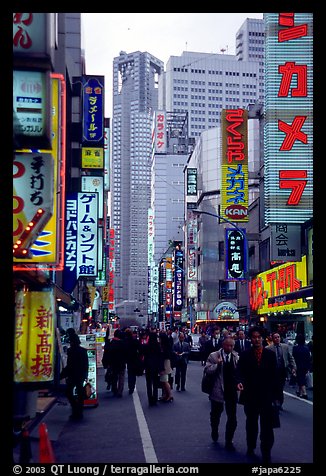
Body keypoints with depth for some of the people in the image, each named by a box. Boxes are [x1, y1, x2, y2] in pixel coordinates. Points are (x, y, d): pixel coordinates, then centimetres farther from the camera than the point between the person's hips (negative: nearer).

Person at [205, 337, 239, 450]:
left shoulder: (237, 357, 2)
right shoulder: (214, 356, -3)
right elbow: (207, 370, -9)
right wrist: (217, 364, -23)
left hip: (232, 390, 1)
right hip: (217, 390, -1)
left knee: (232, 417, 0)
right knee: (215, 414, 18)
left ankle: (229, 441, 13)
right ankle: (214, 431, 46)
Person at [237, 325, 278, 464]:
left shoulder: (270, 354, 2)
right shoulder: (245, 355, 0)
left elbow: (274, 375, 2)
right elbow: (240, 371, -8)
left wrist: (274, 394, 0)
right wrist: (240, 381, -30)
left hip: (266, 395, -1)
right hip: (250, 395, 1)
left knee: (267, 425, -4)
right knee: (251, 424, 16)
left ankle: (266, 454, 1)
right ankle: (250, 448, 31)